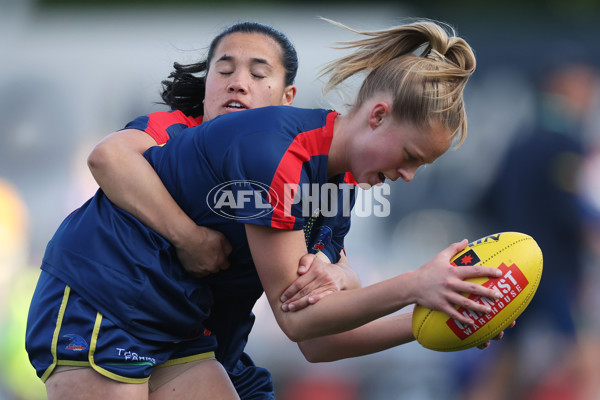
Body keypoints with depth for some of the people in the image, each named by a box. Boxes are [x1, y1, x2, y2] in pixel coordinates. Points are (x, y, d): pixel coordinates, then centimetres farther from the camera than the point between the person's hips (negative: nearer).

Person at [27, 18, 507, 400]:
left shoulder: (340, 189, 5)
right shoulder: (273, 150, -24)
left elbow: (316, 344, 4)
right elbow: (296, 316, -21)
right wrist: (415, 286, -27)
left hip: (178, 332, 9)